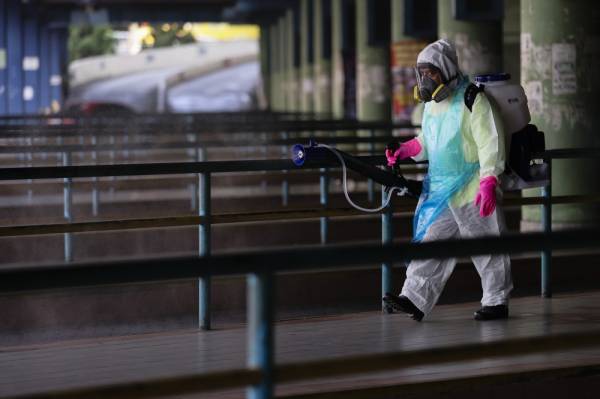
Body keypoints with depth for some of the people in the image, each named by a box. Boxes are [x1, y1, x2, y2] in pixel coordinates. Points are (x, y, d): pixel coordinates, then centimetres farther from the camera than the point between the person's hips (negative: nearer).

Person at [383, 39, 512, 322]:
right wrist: (405, 151, 8)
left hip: (471, 190, -7)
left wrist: (489, 182, -26)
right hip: (439, 189, 7)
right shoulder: (432, 104, 12)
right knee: (431, 241, 1)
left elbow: (491, 142, -18)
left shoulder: (473, 100, -13)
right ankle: (415, 299, -2)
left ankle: (497, 301, 14)